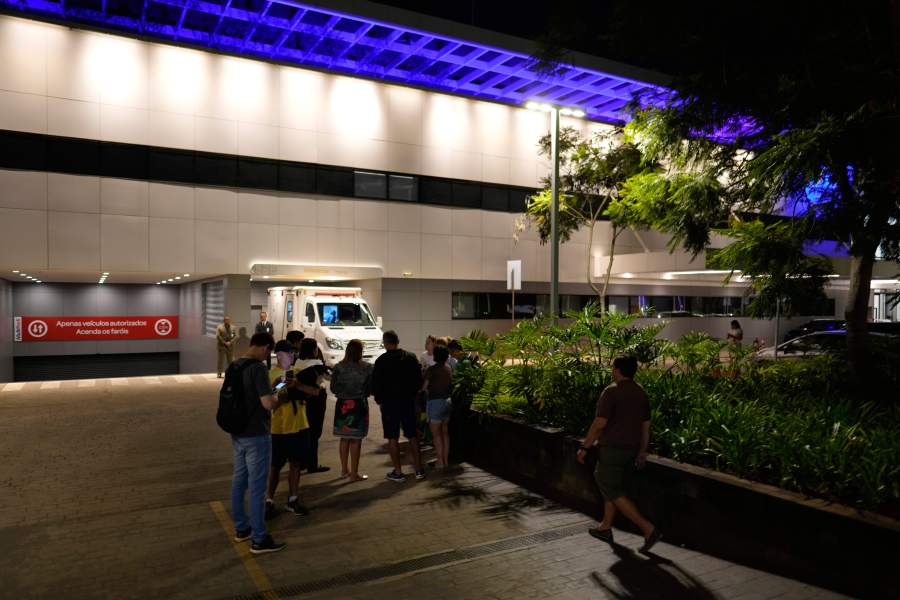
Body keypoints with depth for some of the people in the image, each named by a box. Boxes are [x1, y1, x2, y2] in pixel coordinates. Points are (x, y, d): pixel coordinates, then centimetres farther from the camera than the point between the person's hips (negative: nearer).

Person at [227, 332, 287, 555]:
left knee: (239, 481, 17)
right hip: (256, 434, -9)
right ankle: (259, 539, 6)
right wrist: (279, 396, -3)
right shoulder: (257, 368, -20)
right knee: (257, 486, -2)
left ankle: (241, 528, 30)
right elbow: (268, 403, -25)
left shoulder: (234, 366, 8)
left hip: (237, 432, 9)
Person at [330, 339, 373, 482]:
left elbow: (333, 388, 0)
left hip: (342, 405, 3)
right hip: (359, 405, -3)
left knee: (344, 438, 16)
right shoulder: (366, 368, -11)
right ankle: (354, 474, 7)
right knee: (356, 440, 3)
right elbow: (370, 389, -6)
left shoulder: (338, 367, -5)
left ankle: (344, 470, 25)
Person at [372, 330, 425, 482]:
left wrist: (379, 399, 7)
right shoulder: (411, 357, 0)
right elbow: (419, 379, 4)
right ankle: (419, 469, 18)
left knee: (392, 438, 4)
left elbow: (375, 383, -8)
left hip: (389, 402, -4)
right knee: (412, 436, 13)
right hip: (408, 401, 4)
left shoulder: (381, 361, -11)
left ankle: (398, 472, 6)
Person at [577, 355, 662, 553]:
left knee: (613, 492, -1)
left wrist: (584, 447, -11)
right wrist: (642, 451, 19)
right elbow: (646, 425, 11)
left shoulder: (612, 391, -17)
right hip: (632, 449, 9)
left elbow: (599, 424, -19)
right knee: (611, 486, 21)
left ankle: (648, 529, -7)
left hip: (612, 449, -8)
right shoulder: (641, 392, 7)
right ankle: (605, 528, 29)